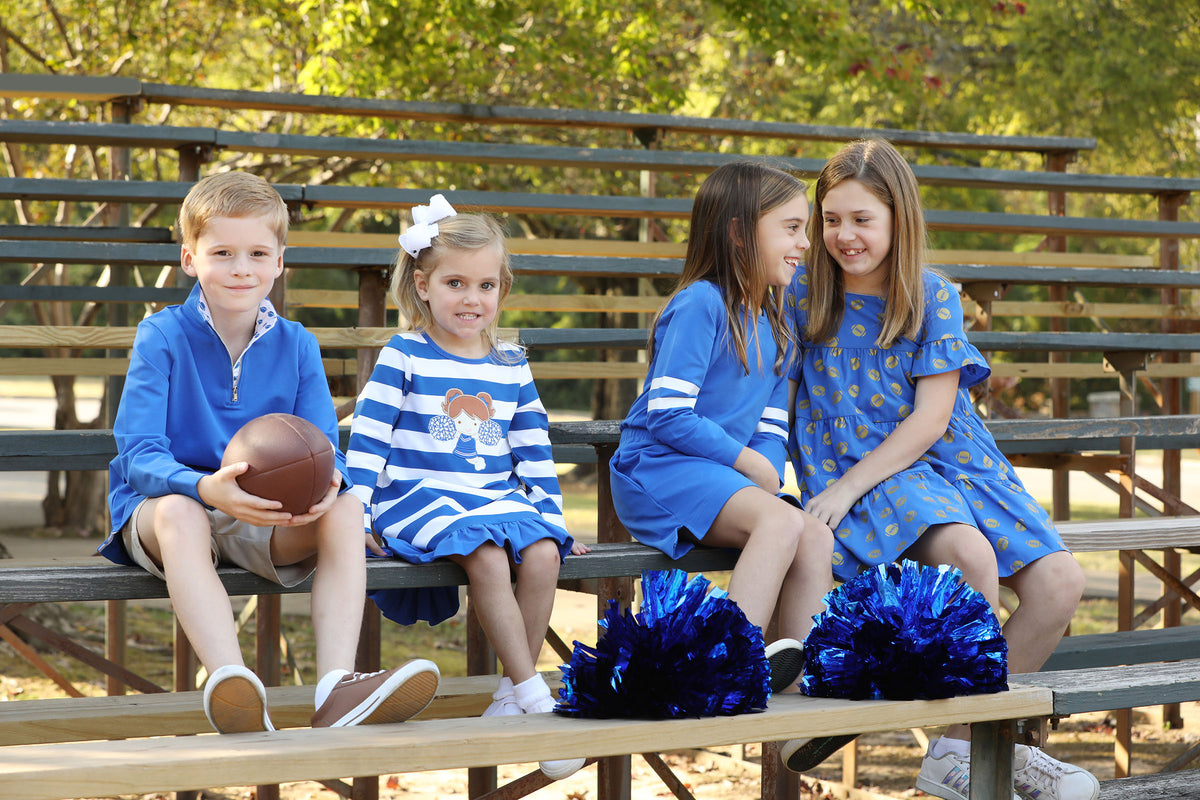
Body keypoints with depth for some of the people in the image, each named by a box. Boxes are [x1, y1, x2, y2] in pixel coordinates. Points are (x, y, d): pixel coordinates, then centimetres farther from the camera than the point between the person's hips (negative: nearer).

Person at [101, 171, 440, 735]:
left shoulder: (296, 346, 5)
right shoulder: (162, 337, -7)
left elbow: (325, 449, 0)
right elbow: (140, 456, -17)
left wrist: (326, 481, -28)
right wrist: (207, 488, -38)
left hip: (267, 522, 4)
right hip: (160, 508, -3)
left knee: (345, 510, -25)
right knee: (179, 514, -39)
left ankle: (337, 689, -42)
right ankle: (233, 688, -57)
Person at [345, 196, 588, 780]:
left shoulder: (511, 367, 14)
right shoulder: (404, 357, 1)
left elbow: (534, 453, 19)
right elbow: (367, 440, -2)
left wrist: (553, 516, 13)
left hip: (498, 498, 4)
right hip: (418, 497, -4)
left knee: (543, 554, -25)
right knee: (486, 554, -33)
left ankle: (510, 693, -11)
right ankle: (536, 698, -26)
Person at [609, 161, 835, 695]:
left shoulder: (773, 325, 18)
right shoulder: (700, 305, -10)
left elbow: (771, 427, 17)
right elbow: (667, 414, -17)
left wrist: (768, 474, -6)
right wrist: (750, 462, -11)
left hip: (732, 476, 8)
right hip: (656, 471, -8)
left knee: (816, 534, -14)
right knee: (781, 521, -30)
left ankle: (804, 677, -17)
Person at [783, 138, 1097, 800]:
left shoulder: (934, 299, 4)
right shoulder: (802, 298, 5)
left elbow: (931, 416, -4)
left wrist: (847, 486, -14)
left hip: (953, 462, 3)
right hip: (855, 471, -3)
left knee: (1059, 582, -18)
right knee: (971, 553, -34)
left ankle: (960, 745, -5)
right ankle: (983, 739, -19)